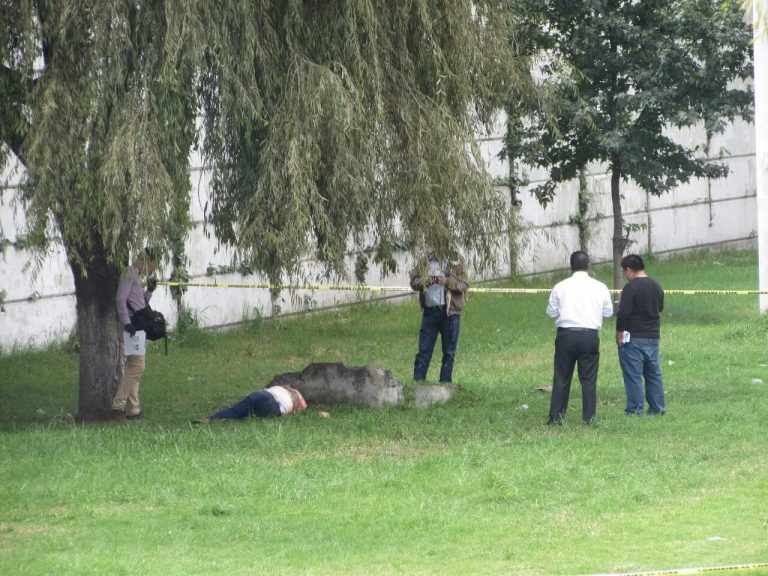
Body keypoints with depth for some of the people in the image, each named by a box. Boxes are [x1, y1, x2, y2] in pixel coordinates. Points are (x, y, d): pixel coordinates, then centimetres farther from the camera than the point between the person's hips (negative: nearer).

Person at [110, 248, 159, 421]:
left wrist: (149, 291, 12)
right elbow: (120, 298, -18)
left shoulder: (137, 276, 21)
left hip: (137, 328, 10)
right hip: (132, 328, -10)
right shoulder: (130, 273, -7)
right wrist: (126, 322, -25)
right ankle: (117, 406, -16)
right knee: (136, 366, -14)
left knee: (134, 368, 11)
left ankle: (133, 409, 15)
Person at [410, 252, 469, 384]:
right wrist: (430, 280, -14)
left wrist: (448, 281, -19)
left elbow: (464, 286, -3)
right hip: (430, 312, 1)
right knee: (424, 349, -1)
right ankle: (418, 381, -1)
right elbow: (414, 282, 3)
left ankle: (445, 381, 8)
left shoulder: (457, 264, 5)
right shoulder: (424, 263, 12)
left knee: (449, 351, 2)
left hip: (450, 312, -1)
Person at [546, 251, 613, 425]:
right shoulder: (599, 287, 0)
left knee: (561, 378, 6)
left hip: (566, 334, 0)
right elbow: (608, 311, 9)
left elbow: (551, 311, 5)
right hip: (590, 335, 0)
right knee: (589, 378, 6)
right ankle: (588, 417, 4)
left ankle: (556, 416, 5)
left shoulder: (561, 287, -1)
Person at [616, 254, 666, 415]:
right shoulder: (656, 286, 9)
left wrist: (619, 332, -9)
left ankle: (635, 409, -3)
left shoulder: (631, 287, -15)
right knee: (654, 373, 14)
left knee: (633, 375, -2)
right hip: (653, 336, 7)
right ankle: (657, 408, 16)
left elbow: (623, 312, -20)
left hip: (634, 337, -7)